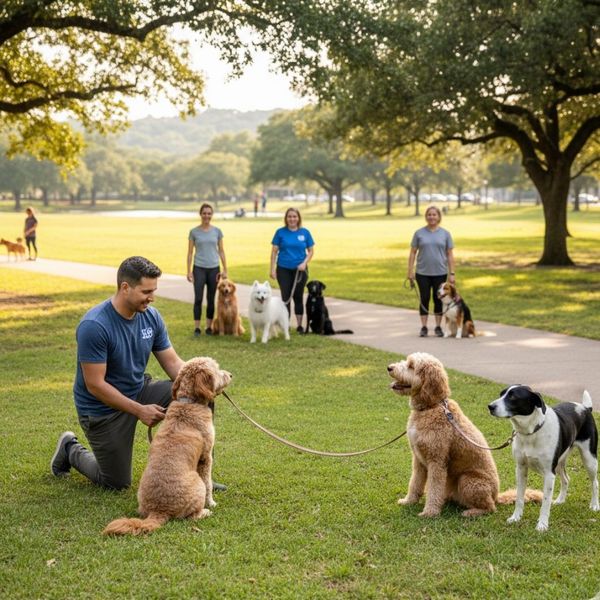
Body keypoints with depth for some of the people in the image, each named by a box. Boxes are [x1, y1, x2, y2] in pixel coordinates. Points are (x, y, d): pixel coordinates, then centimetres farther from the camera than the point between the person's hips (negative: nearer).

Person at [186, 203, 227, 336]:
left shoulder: (217, 231, 4)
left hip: (213, 269, 2)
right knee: (198, 298, -7)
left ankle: (209, 326, 14)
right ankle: (197, 327, -2)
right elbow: (190, 252, 3)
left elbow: (221, 251, 8)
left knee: (211, 299, 6)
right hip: (199, 269, -1)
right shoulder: (194, 232, 1)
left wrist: (225, 269, 3)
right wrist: (189, 271, -3)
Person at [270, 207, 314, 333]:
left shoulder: (305, 232, 1)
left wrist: (304, 263, -11)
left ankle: (299, 325, 16)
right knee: (286, 297, 1)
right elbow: (274, 251, 0)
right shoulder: (280, 232, -2)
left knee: (298, 297, 8)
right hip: (284, 269, -1)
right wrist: (272, 269, -5)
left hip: (300, 270, 1)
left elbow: (311, 251, 5)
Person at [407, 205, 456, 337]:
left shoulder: (445, 234, 3)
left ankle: (438, 327, 14)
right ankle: (424, 327, 11)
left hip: (440, 273, 0)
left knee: (438, 299, 4)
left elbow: (450, 254, 3)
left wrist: (451, 273, -2)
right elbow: (413, 253, 5)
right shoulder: (419, 233, 3)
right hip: (423, 273, 0)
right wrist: (410, 271, -1)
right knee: (424, 299, 3)